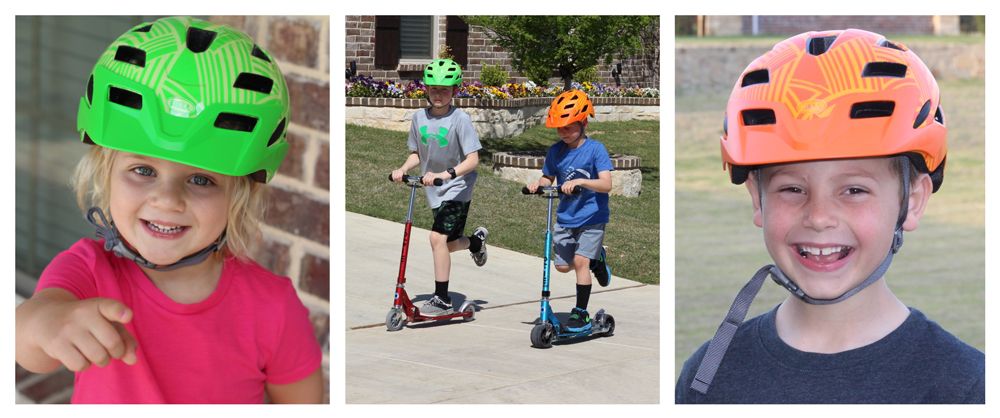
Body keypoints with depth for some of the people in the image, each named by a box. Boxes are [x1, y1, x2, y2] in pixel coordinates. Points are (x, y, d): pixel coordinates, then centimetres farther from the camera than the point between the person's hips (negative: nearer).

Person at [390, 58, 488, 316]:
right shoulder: (419, 117, 0)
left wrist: (445, 174, -33)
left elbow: (472, 160, -20)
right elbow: (416, 154, 11)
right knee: (447, 244, 15)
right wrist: (403, 169, -9)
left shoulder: (460, 119, -16)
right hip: (434, 191, 6)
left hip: (457, 188, -6)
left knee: (438, 237, -19)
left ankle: (442, 300, -10)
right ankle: (476, 239, 49)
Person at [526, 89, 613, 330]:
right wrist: (538, 183, -11)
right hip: (565, 217, 5)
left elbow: (606, 184, -21)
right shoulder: (556, 151, 1)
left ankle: (581, 312, 0)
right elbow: (548, 178, 12)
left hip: (591, 217, -5)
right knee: (563, 265, 2)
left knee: (580, 261, -13)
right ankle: (596, 258, 33)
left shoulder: (595, 149, -13)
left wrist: (580, 182, -36)